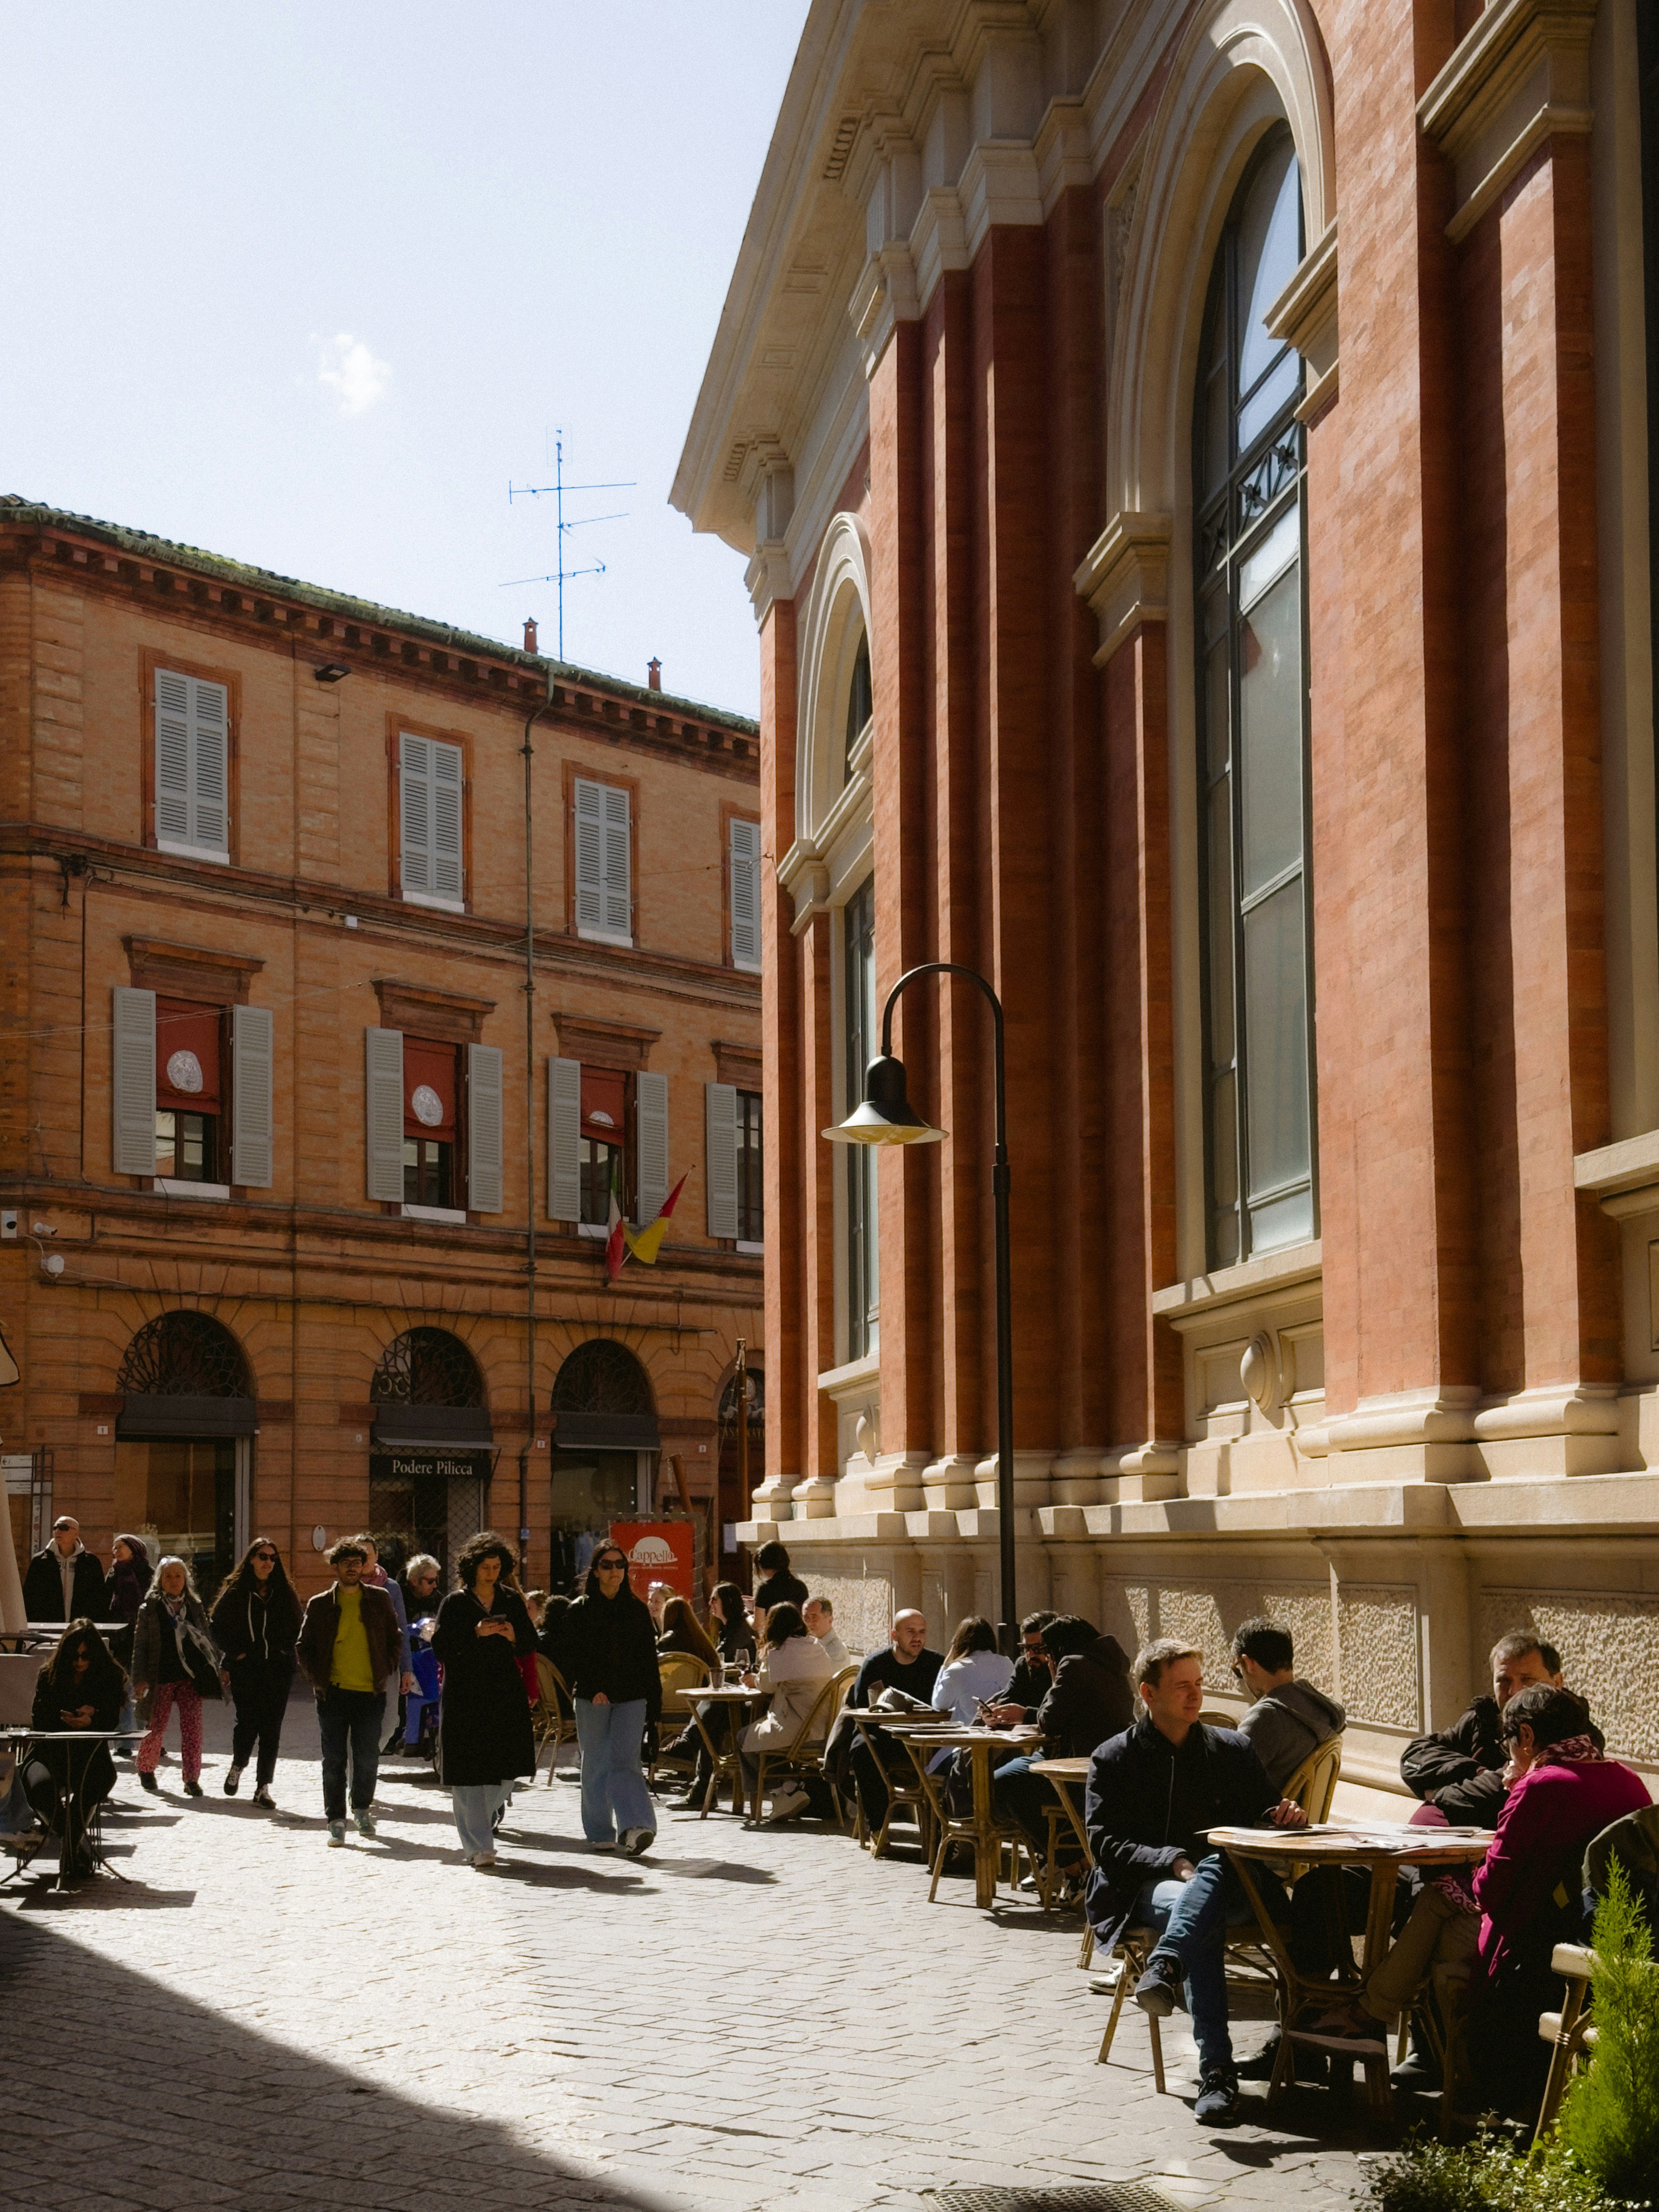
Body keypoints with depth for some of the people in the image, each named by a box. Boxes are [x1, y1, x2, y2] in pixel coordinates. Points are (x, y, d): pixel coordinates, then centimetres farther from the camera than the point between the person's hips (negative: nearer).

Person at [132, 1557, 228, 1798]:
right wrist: (140, 1679, -8)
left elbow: (208, 1638, 18)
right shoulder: (150, 1609, 3)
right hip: (161, 1678, -2)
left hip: (191, 1678, 2)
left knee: (192, 1728, -4)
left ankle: (192, 1779, 1)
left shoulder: (194, 1607, 12)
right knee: (155, 1728, 3)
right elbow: (140, 1645, 0)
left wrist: (219, 1668, 12)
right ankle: (146, 1771, 26)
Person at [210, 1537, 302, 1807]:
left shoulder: (285, 1592, 8)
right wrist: (234, 1652, -4)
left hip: (278, 1670, 2)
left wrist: (285, 1651, 2)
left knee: (272, 1727, -1)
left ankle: (263, 1788, 4)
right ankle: (237, 1767, 26)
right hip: (246, 1669, -2)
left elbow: (296, 1628, 15)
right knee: (247, 1721, -5)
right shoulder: (236, 1592, 2)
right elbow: (217, 1624, 5)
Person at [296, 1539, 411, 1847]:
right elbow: (304, 1647, 9)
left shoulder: (379, 1600, 7)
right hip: (333, 1694, 0)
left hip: (370, 1693, 0)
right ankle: (336, 1820, 6)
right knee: (334, 1760, 0)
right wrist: (317, 1679, -2)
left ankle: (362, 1809, 26)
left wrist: (387, 1672, 2)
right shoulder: (320, 1605, 5)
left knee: (367, 1759, 4)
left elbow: (395, 1639, 13)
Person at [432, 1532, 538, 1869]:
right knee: (469, 1775, -7)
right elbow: (441, 1648, -7)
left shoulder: (512, 1601, 10)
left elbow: (530, 1647, 13)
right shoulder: (455, 1603, 0)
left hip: (506, 1696, 3)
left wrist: (513, 1638, -8)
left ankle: (477, 1828, 26)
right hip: (464, 1699, -3)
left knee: (504, 1773, 2)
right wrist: (476, 1634, -18)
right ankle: (478, 1846, -5)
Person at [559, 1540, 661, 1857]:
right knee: (596, 1766, 5)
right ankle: (600, 1833, 15)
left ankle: (635, 1829, -25)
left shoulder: (636, 1610, 9)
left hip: (631, 1699, 0)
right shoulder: (580, 1610, 3)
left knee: (624, 1762, -13)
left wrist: (654, 1705, 6)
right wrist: (592, 1689, -19)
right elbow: (574, 1656, -4)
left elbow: (649, 1660, 10)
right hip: (592, 1700, 0)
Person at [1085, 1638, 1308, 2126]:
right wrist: (1172, 1862, -17)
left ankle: (1164, 1969, -60)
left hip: (1228, 1883, 2)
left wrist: (1287, 1818, -4)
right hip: (1142, 1890, -1)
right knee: (1200, 1914, -37)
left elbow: (1265, 1818, 22)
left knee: (1215, 1867, -37)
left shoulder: (1231, 1750, 20)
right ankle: (1216, 2072, -47)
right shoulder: (1113, 1760, 11)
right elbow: (1105, 1845, 0)